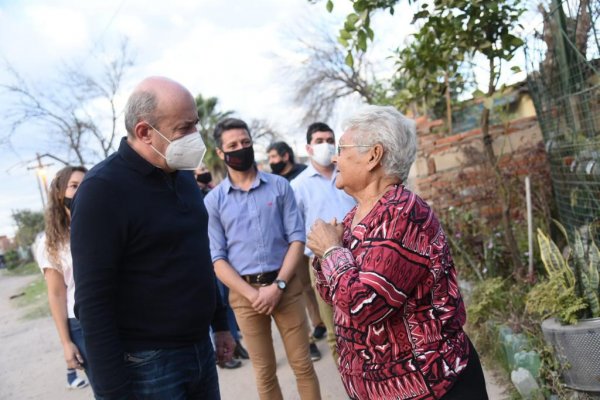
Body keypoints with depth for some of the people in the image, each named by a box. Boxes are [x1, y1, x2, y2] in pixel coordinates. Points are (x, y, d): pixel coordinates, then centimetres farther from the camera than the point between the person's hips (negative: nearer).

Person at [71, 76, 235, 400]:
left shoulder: (182, 175, 6)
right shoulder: (103, 188, -17)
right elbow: (92, 302, -19)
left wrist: (220, 324, 16)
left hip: (200, 349, 7)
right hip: (147, 365, -6)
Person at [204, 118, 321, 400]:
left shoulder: (280, 186, 1)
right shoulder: (213, 200, 0)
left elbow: (297, 239, -1)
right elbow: (217, 258, -2)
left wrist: (278, 286, -12)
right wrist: (252, 294, -12)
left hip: (285, 286, 1)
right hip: (244, 292, 0)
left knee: (303, 365, 9)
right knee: (264, 372, 13)